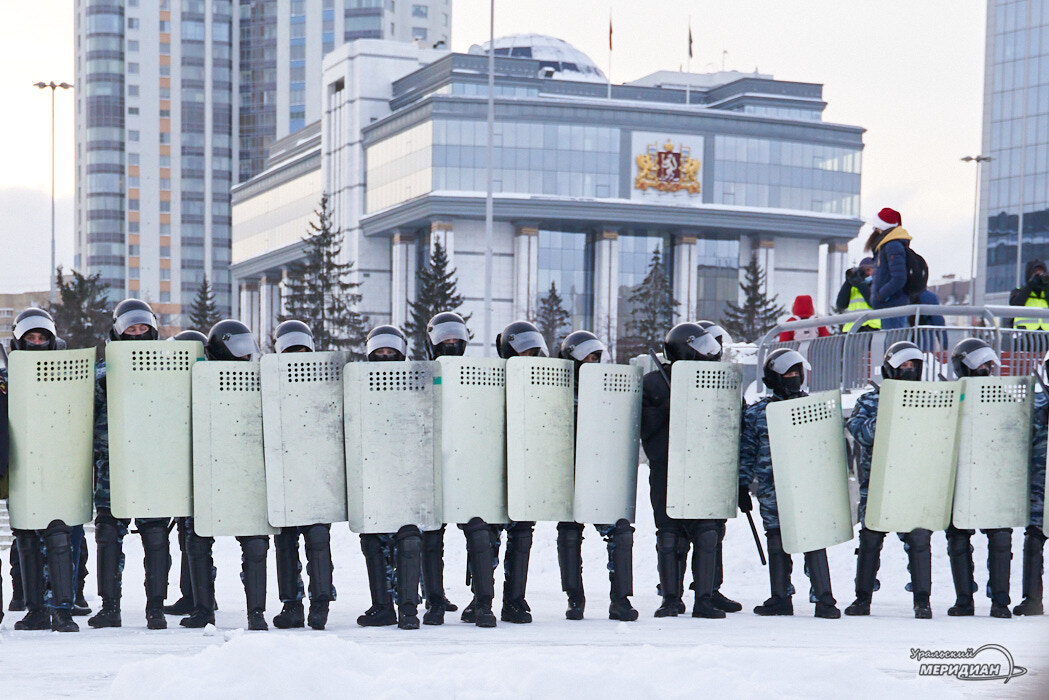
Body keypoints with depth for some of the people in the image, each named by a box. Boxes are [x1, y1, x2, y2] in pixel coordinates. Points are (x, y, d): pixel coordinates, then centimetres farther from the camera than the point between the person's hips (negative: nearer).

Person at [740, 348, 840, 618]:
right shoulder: (756, 413, 9)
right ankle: (781, 599, 14)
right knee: (777, 543, 5)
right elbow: (747, 452, 12)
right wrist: (742, 486, 8)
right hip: (772, 491, 1)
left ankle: (824, 599, -4)